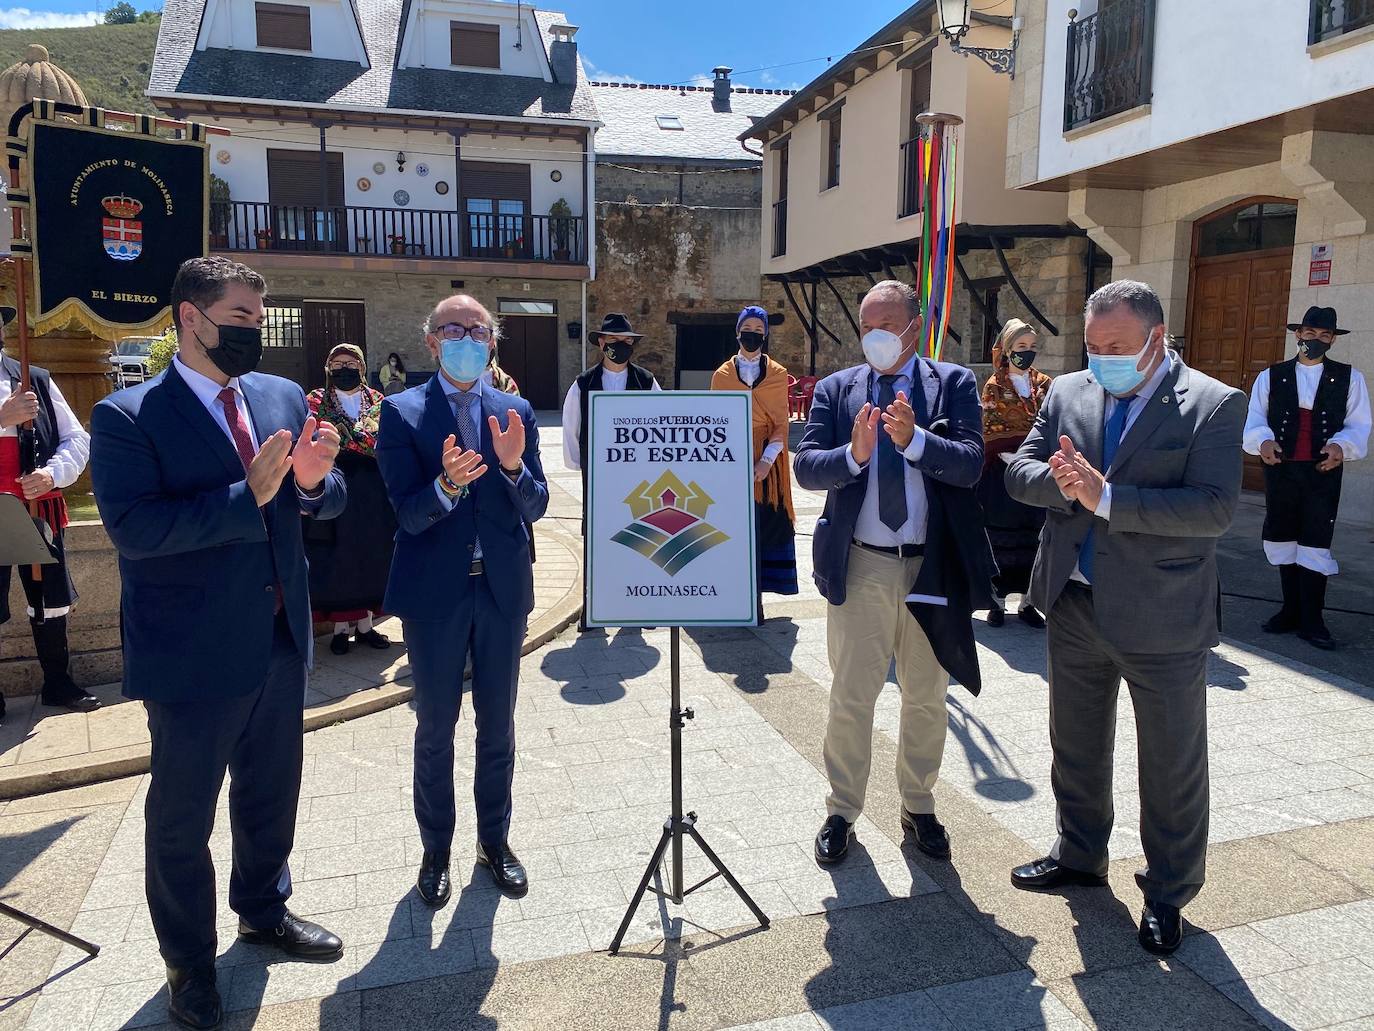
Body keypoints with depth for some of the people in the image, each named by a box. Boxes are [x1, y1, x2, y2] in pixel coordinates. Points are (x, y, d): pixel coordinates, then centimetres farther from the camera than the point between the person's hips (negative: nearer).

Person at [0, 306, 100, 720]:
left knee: (51, 604, 13)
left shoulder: (36, 380, 6)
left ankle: (57, 683, 29)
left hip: (37, 511, 3)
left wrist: (52, 473, -13)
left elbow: (77, 439, 5)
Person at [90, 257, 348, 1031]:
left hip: (281, 639, 5)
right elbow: (133, 528, -23)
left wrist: (315, 478, -17)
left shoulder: (284, 397, 4)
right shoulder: (128, 416, -12)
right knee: (182, 816, 12)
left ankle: (265, 910, 46)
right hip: (193, 651, -5)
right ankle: (189, 962, 34)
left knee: (273, 792, 22)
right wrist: (248, 495, -31)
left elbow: (327, 502, 6)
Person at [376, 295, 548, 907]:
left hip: (503, 589, 3)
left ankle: (495, 840, 33)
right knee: (435, 729, 11)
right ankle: (436, 851, 30)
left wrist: (513, 466, -21)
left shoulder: (515, 412, 3)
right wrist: (448, 484, -32)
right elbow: (408, 513, -12)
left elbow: (535, 506, -1)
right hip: (434, 592, -2)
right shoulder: (402, 412, -5)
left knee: (498, 726, 14)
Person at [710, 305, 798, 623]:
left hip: (766, 465, 0)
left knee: (759, 529, -3)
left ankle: (753, 599, 3)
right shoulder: (722, 375, 8)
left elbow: (781, 423, 2)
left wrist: (766, 460, -11)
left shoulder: (778, 375, 7)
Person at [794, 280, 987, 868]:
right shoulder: (836, 389, 3)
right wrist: (854, 454, -26)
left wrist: (913, 438, -28)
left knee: (927, 700, 15)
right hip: (860, 566, 0)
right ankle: (842, 810, 26)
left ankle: (918, 806, 35)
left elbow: (970, 464, -12)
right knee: (850, 698, 8)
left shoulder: (954, 384, 1)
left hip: (932, 566, 1)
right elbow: (806, 467, -7)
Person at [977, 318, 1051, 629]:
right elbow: (989, 432, -2)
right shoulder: (994, 386, 2)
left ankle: (1027, 602, 15)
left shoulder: (1044, 384, 10)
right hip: (1002, 474, -3)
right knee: (1001, 539, 1)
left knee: (1033, 538, 5)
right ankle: (998, 601, 11)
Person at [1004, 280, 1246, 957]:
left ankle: (1167, 892, 32)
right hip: (1074, 605, 5)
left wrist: (1107, 497, -26)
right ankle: (1080, 856, 42)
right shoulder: (1068, 393, 4)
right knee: (1075, 746, 20)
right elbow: (1019, 473, 1)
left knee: (1172, 764, 11)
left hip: (1162, 617, -4)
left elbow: (1215, 509, -21)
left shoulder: (1213, 405, -10)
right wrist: (1065, 483, -21)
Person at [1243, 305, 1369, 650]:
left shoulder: (1349, 378, 6)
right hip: (1280, 470, 2)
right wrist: (1264, 440, -22)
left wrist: (1341, 445, -19)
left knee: (1315, 543, -3)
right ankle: (1291, 610, 23)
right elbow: (1254, 419, -1)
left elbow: (1359, 425, 2)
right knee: (1282, 540, 9)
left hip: (1323, 471, -2)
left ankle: (1311, 620, 5)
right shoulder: (1270, 377, 8)